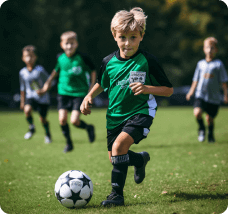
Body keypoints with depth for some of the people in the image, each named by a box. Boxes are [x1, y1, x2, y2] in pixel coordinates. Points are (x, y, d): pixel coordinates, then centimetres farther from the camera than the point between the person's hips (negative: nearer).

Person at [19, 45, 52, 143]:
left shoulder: (40, 70, -16)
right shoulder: (22, 72, -3)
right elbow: (22, 88, 11)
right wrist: (22, 101, 16)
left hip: (43, 98, -2)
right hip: (31, 96, 3)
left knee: (43, 119, 6)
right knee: (27, 110, -26)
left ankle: (48, 134, 35)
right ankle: (31, 128, -1)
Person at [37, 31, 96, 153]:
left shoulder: (82, 58, -11)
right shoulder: (61, 58, 0)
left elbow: (93, 71, 2)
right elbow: (56, 70, 21)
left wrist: (91, 87, -2)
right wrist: (47, 84, 23)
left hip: (79, 93, -3)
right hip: (64, 92, 3)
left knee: (74, 121, -14)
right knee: (62, 119, -9)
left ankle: (88, 128, 20)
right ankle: (69, 143, 13)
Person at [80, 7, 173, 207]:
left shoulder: (148, 61, -14)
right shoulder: (109, 61, -2)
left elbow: (168, 90, -9)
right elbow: (101, 84, 18)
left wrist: (147, 88, -26)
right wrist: (89, 96, 0)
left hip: (140, 112, -6)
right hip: (115, 114, 6)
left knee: (119, 145, -28)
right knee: (114, 158, 13)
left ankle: (117, 194, -18)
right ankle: (141, 159, 47)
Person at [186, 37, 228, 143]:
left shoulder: (218, 64, -2)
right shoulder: (200, 64, 8)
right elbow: (196, 79, 18)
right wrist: (191, 91, 15)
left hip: (214, 97, -2)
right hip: (200, 95, 2)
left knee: (210, 118, 6)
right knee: (197, 112, -21)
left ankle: (210, 134, 35)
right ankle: (201, 129, 8)